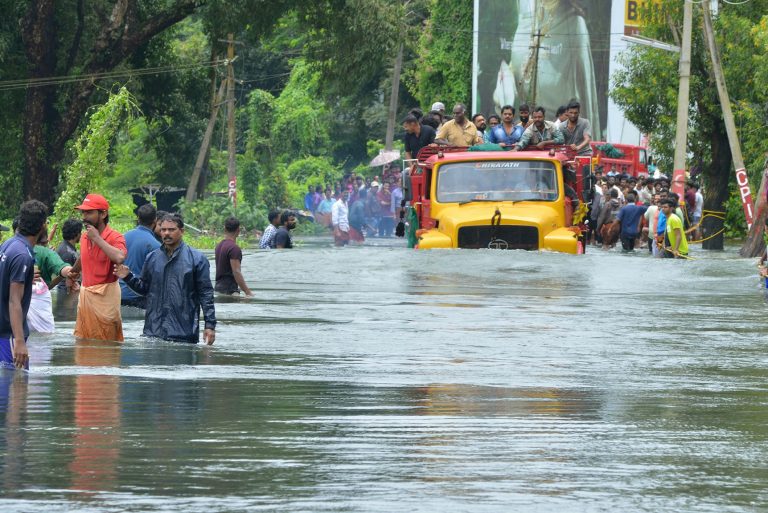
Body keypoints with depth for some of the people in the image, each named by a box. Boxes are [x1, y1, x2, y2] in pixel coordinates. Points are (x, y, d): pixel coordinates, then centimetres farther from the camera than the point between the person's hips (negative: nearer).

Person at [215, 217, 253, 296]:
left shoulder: (219, 246, 14)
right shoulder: (234, 248, -15)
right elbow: (236, 272, -21)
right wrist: (247, 292, -20)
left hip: (219, 287, 9)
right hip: (229, 289, -9)